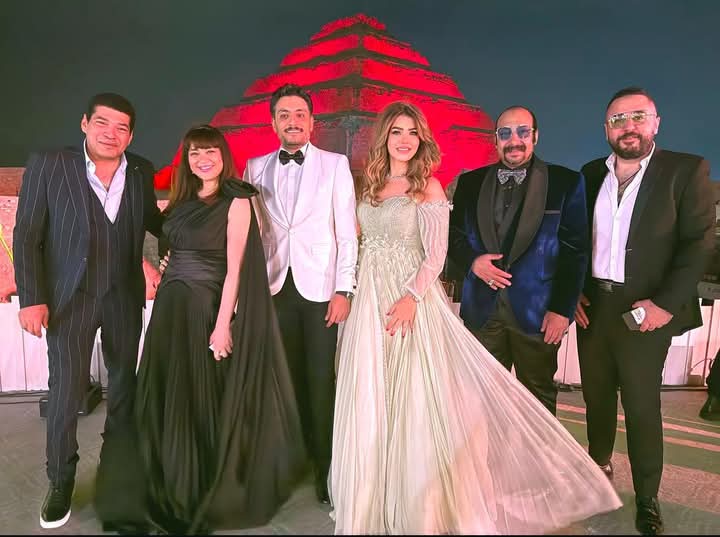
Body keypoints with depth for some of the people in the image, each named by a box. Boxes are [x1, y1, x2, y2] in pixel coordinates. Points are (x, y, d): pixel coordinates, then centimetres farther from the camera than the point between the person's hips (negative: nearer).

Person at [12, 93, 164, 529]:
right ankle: (61, 481, 24)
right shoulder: (47, 165, -10)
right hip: (69, 296, -3)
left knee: (124, 379, 17)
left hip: (125, 296, 3)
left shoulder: (141, 171, -2)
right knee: (66, 389, 2)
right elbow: (26, 237, -8)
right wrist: (31, 298, -12)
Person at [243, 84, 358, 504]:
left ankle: (326, 469, 15)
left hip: (320, 288, -2)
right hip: (276, 287, 2)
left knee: (321, 382, 1)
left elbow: (347, 231, 0)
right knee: (290, 378, 8)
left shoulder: (335, 165, 4)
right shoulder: (256, 168, 11)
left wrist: (343, 290, -7)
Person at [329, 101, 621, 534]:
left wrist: (411, 298, -23)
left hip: (413, 298, -5)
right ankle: (376, 502, 30)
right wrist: (353, 296, 8)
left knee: (419, 401, -1)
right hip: (370, 302, 6)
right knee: (371, 403, 11)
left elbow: (436, 253, -10)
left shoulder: (428, 186, -3)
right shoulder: (371, 184, 13)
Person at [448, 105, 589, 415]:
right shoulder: (470, 183, 7)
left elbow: (576, 250, -4)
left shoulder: (566, 183, -1)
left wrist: (563, 309, -9)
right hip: (482, 312, 2)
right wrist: (472, 261, -11)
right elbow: (454, 236, 11)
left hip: (538, 313, -2)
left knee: (539, 396, 13)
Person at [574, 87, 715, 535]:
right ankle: (600, 466, 39)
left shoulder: (687, 170, -3)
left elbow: (698, 243, -9)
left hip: (645, 310, -4)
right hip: (591, 306, 4)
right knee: (596, 395, 17)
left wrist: (665, 303, -17)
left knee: (642, 405, 4)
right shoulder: (590, 175, 9)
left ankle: (647, 501, 21)